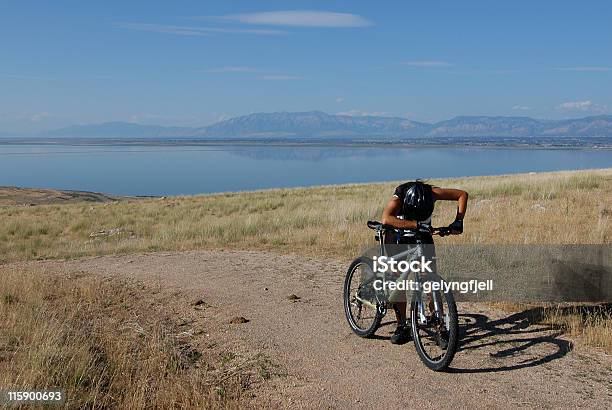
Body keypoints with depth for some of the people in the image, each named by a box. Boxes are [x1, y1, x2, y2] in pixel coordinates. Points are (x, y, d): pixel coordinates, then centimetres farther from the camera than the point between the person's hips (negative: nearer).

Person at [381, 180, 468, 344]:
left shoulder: (431, 192, -26)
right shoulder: (399, 197, -33)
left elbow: (462, 194, -16)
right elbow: (386, 219, -52)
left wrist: (458, 221, -26)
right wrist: (416, 224, -56)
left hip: (423, 236, 2)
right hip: (399, 236, -2)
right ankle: (402, 326, 3)